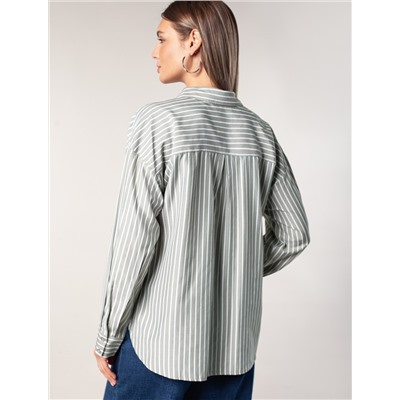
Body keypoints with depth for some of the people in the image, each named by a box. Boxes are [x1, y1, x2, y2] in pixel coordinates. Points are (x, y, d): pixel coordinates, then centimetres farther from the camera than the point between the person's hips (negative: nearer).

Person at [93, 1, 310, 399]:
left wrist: (108, 335, -5)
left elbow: (135, 238, -15)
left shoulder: (157, 120, -12)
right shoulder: (260, 132, 2)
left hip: (161, 340, -4)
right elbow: (293, 234, 5)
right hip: (235, 342, 5)